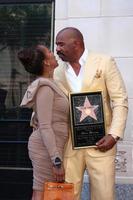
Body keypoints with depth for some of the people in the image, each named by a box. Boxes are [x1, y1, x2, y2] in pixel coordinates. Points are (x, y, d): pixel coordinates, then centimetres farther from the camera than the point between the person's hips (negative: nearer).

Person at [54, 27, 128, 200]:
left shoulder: (104, 62, 1)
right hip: (68, 144, 3)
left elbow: (120, 101, -1)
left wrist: (114, 135, -11)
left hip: (100, 141, -3)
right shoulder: (57, 71, 10)